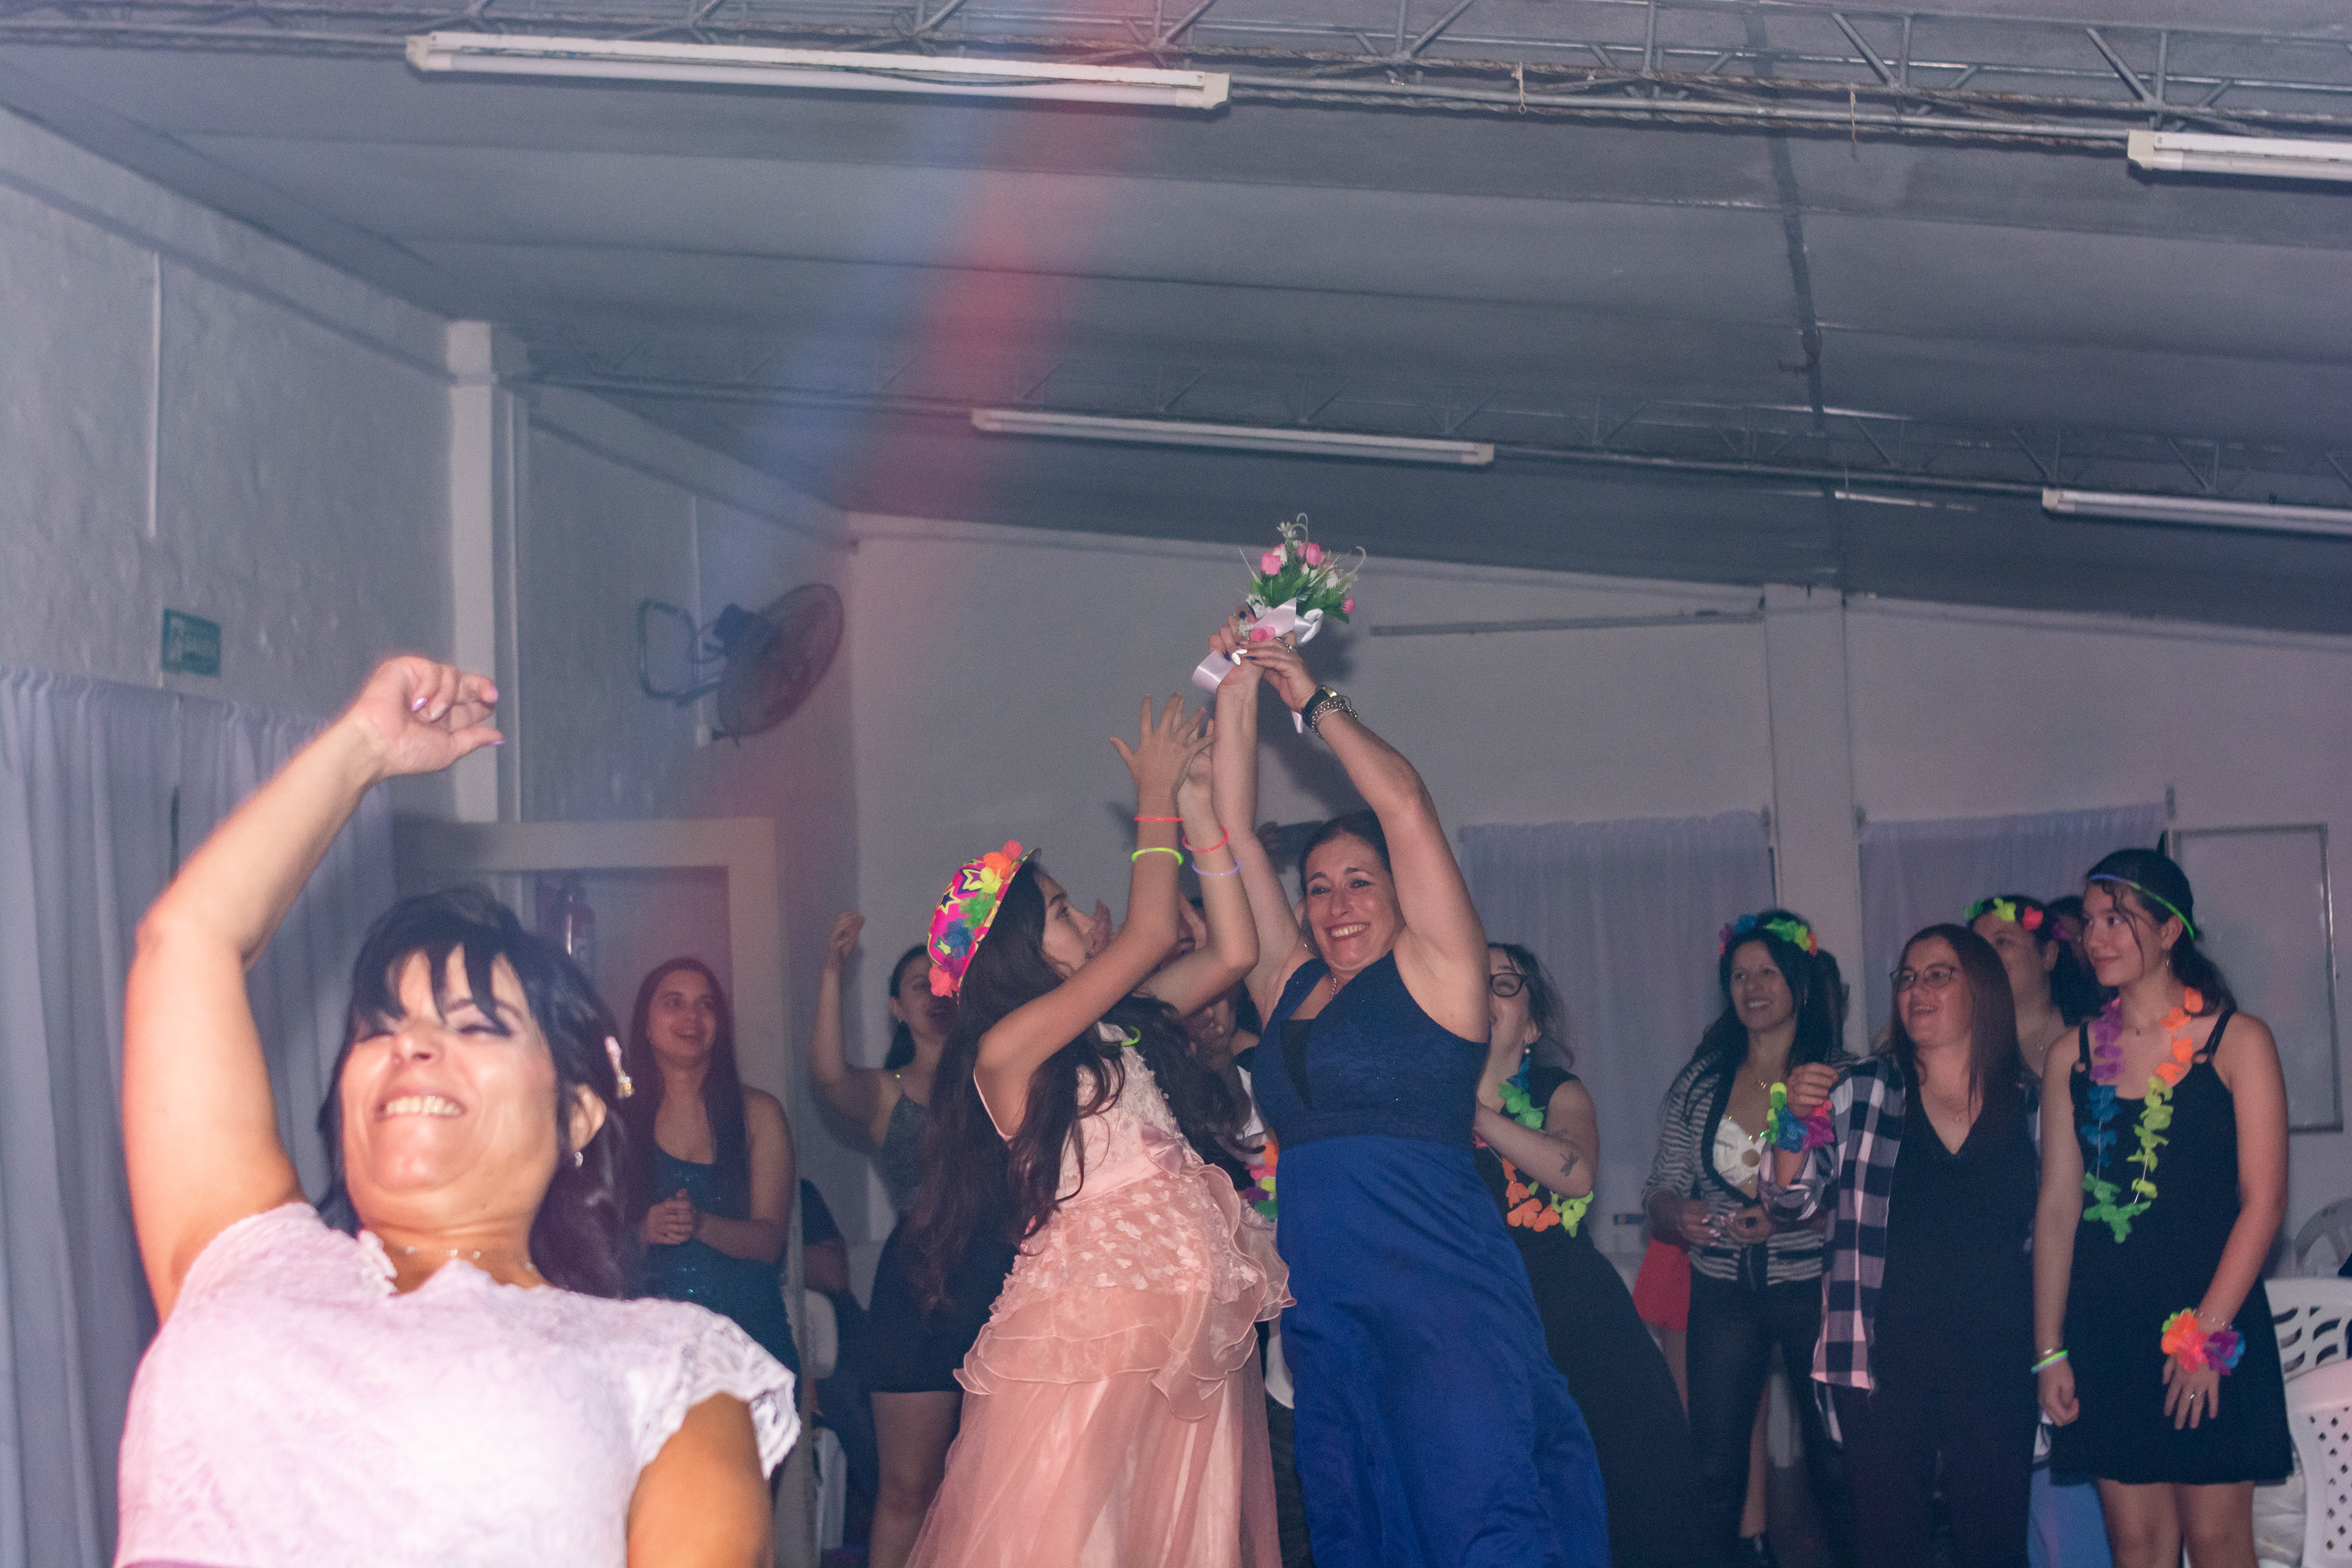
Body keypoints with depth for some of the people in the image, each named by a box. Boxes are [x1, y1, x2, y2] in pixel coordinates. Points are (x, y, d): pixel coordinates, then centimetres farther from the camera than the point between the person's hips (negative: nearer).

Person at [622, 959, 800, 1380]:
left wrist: (701, 1224, -18)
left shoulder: (759, 1112, 7)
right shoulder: (618, 1114, 6)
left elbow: (770, 1240, -1)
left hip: (748, 1327, 1)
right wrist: (645, 1230, -17)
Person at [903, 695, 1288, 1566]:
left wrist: (1199, 811, 14)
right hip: (1092, 1324, -7)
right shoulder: (1004, 1051, -9)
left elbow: (1232, 951, 16)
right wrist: (1155, 801, 3)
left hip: (1193, 1328, 8)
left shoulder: (1121, 1027, 13)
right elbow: (1148, 936, -11)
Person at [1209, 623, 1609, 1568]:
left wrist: (1313, 700, 6)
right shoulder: (1290, 986, 18)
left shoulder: (1432, 972, 2)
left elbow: (1404, 801, -4)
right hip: (1322, 1303, 6)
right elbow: (1236, 836, 17)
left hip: (1442, 1287, -6)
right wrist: (1238, 693, 13)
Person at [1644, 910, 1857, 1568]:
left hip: (1813, 1285, -3)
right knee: (1713, 1464, 0)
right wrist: (1678, 1215, -15)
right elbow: (1661, 1188, 8)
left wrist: (1789, 1216, -22)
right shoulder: (1700, 1082, 6)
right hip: (1724, 1291, 3)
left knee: (1835, 1459, 0)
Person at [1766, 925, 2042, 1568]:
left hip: (1996, 1364, 1)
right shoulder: (1859, 1092, 3)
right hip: (1883, 1363, 0)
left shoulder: (2029, 1104, 5)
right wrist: (1798, 1123, -14)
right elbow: (1791, 1202, 4)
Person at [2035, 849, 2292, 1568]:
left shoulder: (2237, 1040, -3)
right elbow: (2057, 1207, 7)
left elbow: (2263, 1200, -7)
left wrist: (2205, 1332, -12)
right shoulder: (2073, 1056, 8)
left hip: (2213, 1327, -3)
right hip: (2106, 1332, 3)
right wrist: (2049, 1349, 3)